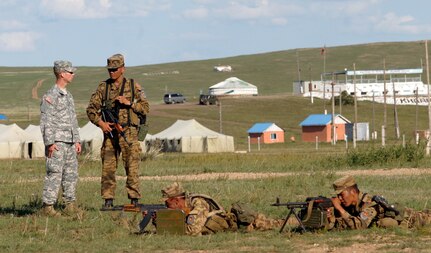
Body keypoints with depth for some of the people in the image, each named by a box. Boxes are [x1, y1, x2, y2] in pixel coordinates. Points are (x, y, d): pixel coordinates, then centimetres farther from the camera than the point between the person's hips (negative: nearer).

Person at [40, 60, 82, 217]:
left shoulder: (68, 96, 17)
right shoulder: (50, 96, -10)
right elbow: (46, 121, -14)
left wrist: (77, 140, 19)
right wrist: (50, 143, -19)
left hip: (69, 142, 9)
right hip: (57, 142, -9)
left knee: (71, 174, 10)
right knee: (54, 174, -10)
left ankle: (70, 205, 16)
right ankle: (48, 206, -8)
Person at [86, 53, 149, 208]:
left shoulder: (133, 86, 4)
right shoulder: (103, 87, 9)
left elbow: (145, 108, 3)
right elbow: (91, 109, 9)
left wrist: (129, 103, -11)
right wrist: (100, 122, -7)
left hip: (128, 133, -2)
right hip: (109, 132, 2)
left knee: (132, 168, -5)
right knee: (107, 168, 1)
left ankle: (134, 200, -2)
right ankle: (108, 201, 6)